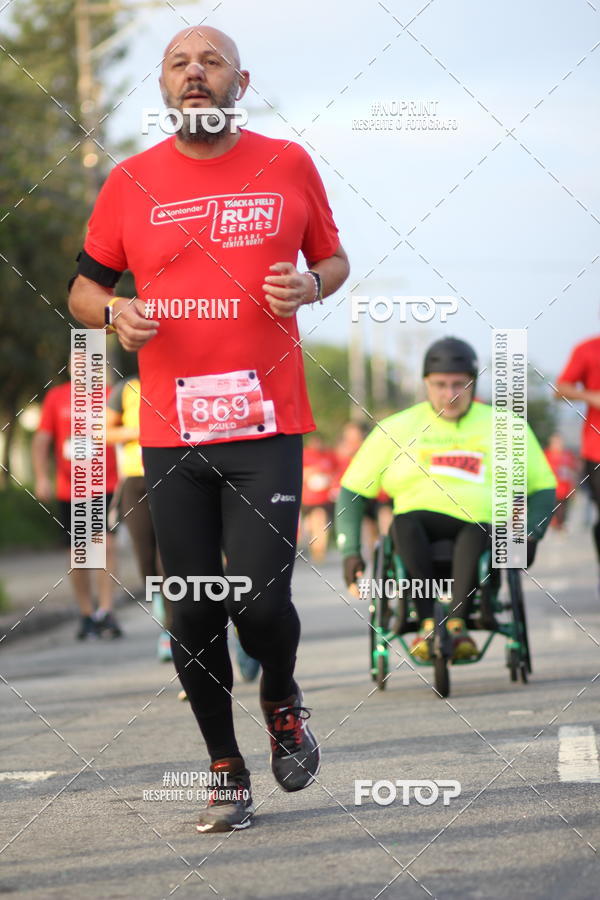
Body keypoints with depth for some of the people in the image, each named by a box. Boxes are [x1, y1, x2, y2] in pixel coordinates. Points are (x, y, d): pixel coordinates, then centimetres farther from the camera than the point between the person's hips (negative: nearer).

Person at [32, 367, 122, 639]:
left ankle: (105, 611, -18)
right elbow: (41, 441, 7)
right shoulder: (56, 397, 7)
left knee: (106, 544, -17)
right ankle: (86, 615, 18)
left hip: (106, 487, -2)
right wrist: (42, 477, -5)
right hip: (69, 491, 2)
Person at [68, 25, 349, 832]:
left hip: (267, 429, -1)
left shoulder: (288, 166, 5)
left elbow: (333, 258, 16)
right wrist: (115, 312, -8)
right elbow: (84, 287, 13)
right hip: (170, 431, 2)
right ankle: (227, 772, 21)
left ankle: (282, 697, 24)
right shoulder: (130, 182, 5)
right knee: (194, 614, 5)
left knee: (260, 601, -11)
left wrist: (310, 287, -6)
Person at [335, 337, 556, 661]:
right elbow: (352, 491, 16)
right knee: (404, 522, -36)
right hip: (420, 517, 0)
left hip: (478, 524, 0)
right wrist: (350, 549, 6)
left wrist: (531, 534, 5)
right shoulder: (396, 429, 15)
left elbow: (542, 487, 22)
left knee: (477, 532, -37)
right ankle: (428, 622, -37)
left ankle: (457, 622, -43)